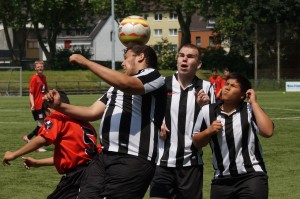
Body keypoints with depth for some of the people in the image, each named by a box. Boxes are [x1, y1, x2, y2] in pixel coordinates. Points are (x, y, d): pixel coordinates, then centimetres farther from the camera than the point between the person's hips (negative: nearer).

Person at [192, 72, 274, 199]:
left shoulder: (249, 110, -4)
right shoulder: (207, 111, 5)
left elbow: (268, 132, -21)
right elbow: (196, 143, 13)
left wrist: (253, 103, -14)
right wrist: (209, 131, -7)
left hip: (252, 176, -3)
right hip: (222, 180, 4)